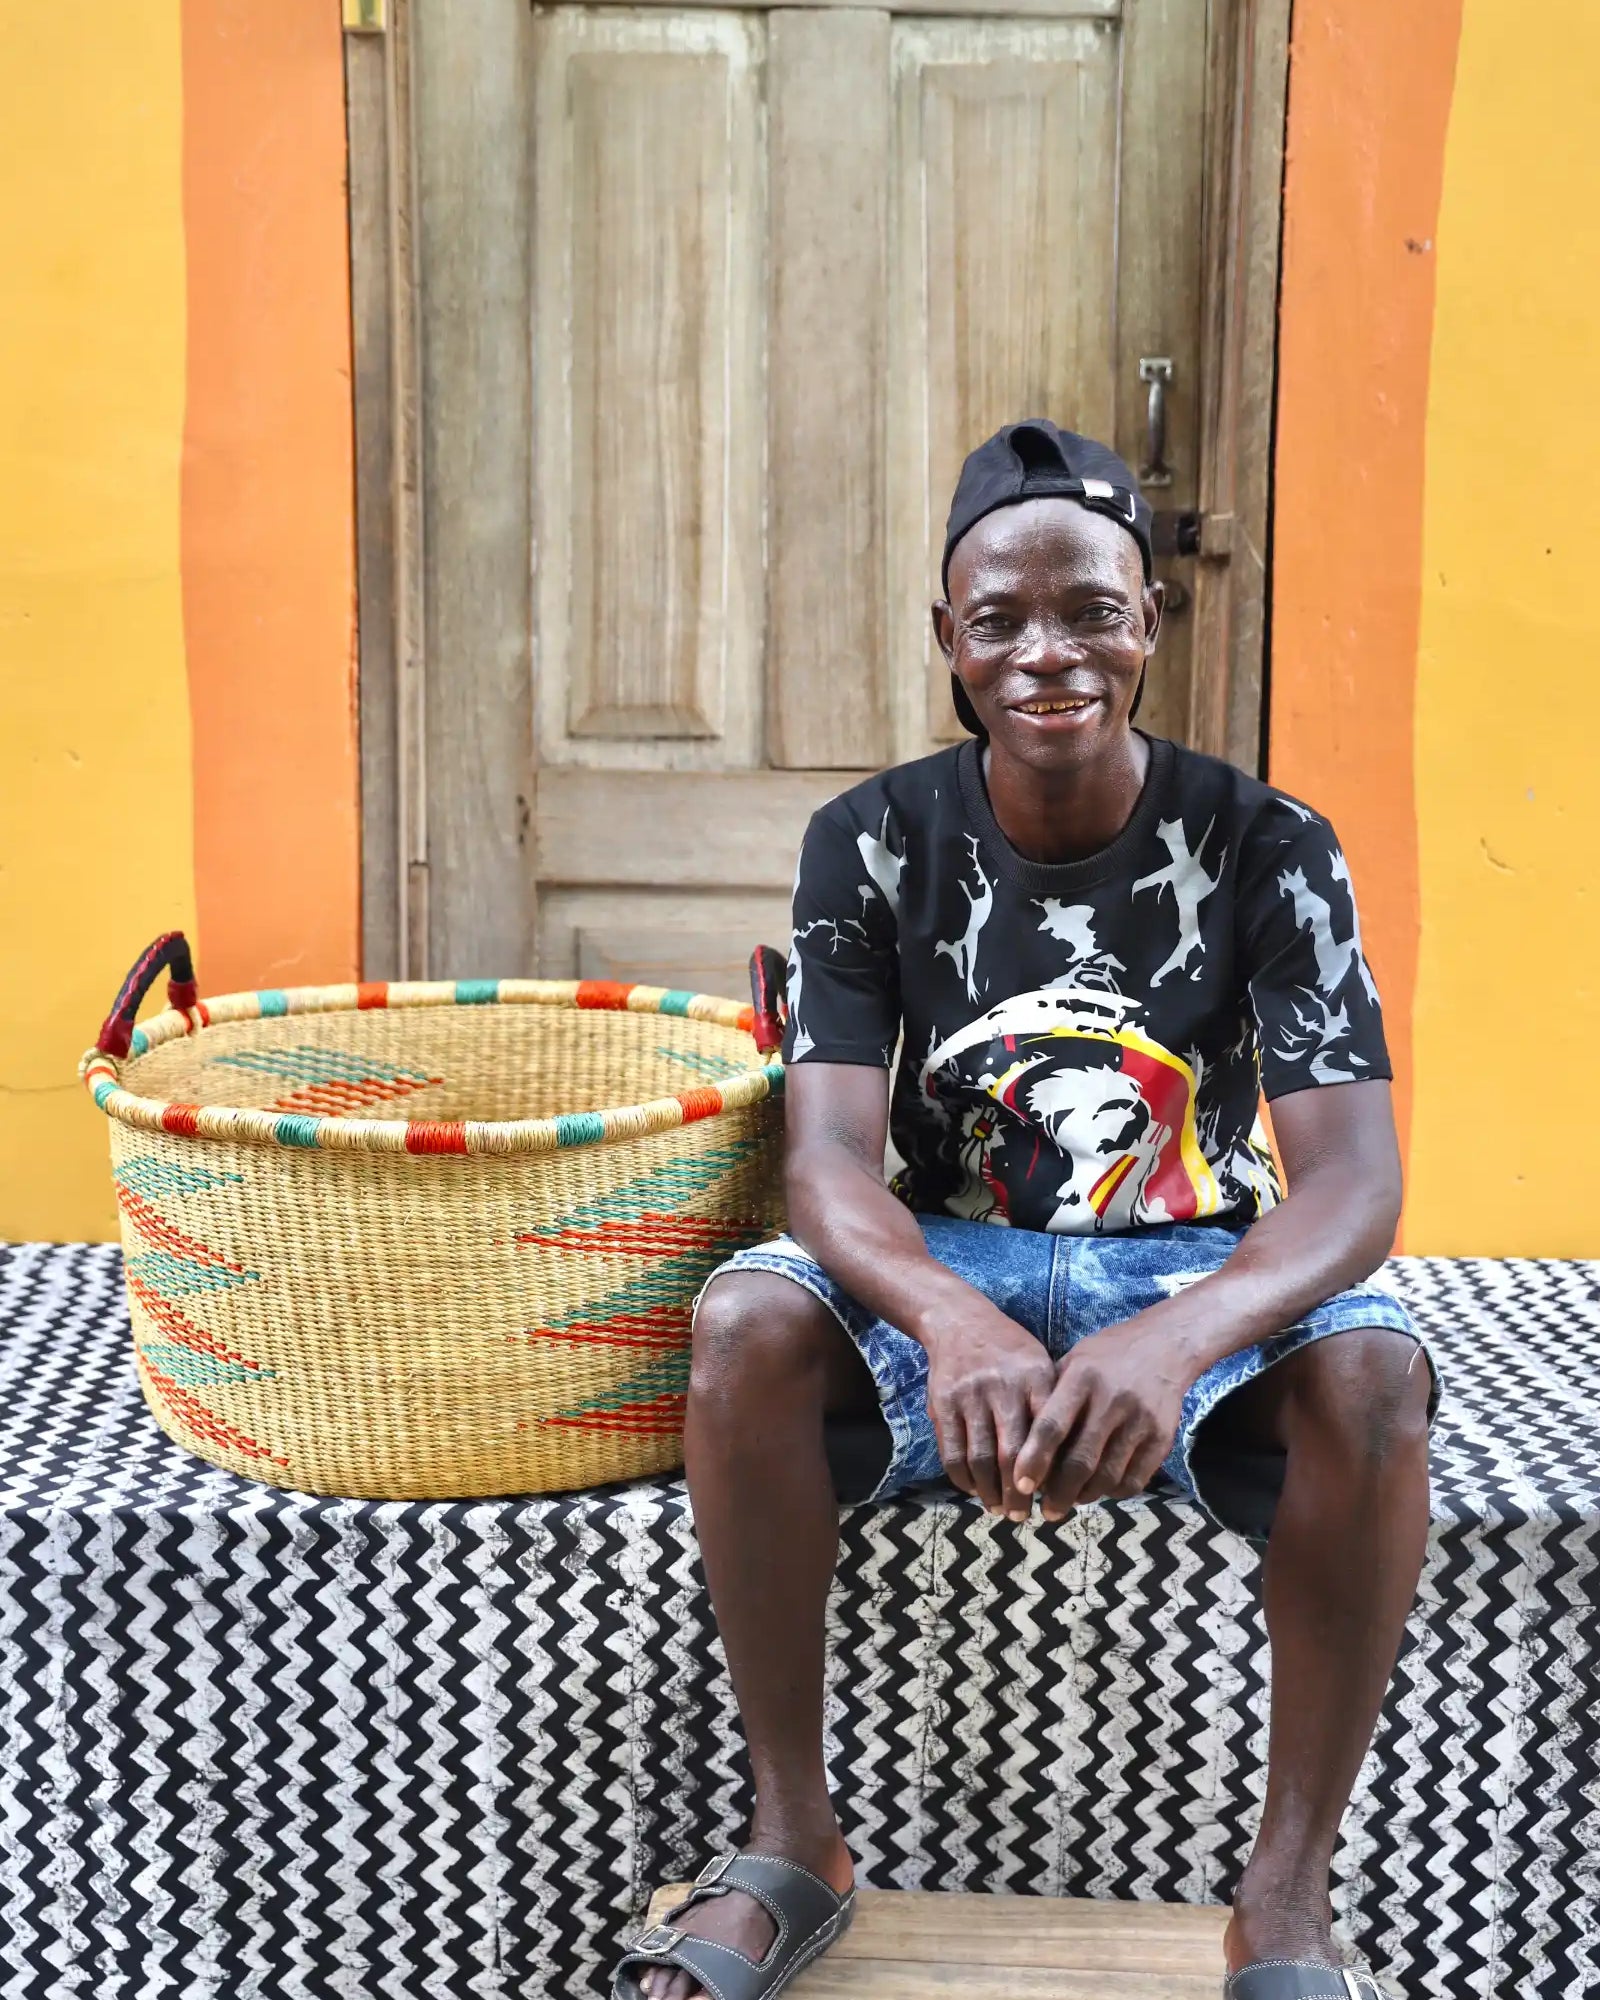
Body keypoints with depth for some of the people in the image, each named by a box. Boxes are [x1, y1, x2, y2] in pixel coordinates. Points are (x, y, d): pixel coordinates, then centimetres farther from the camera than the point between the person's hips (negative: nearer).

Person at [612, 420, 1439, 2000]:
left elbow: (1352, 1179, -18)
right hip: (946, 1266, 1)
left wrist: (1180, 1337, -41)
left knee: (1371, 1375, -33)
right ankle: (793, 1845, -12)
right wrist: (955, 1323, -40)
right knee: (744, 1323, -29)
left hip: (1199, 1267, 0)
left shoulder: (1264, 848, -9)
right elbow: (829, 1156, -16)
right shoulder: (872, 844, -6)